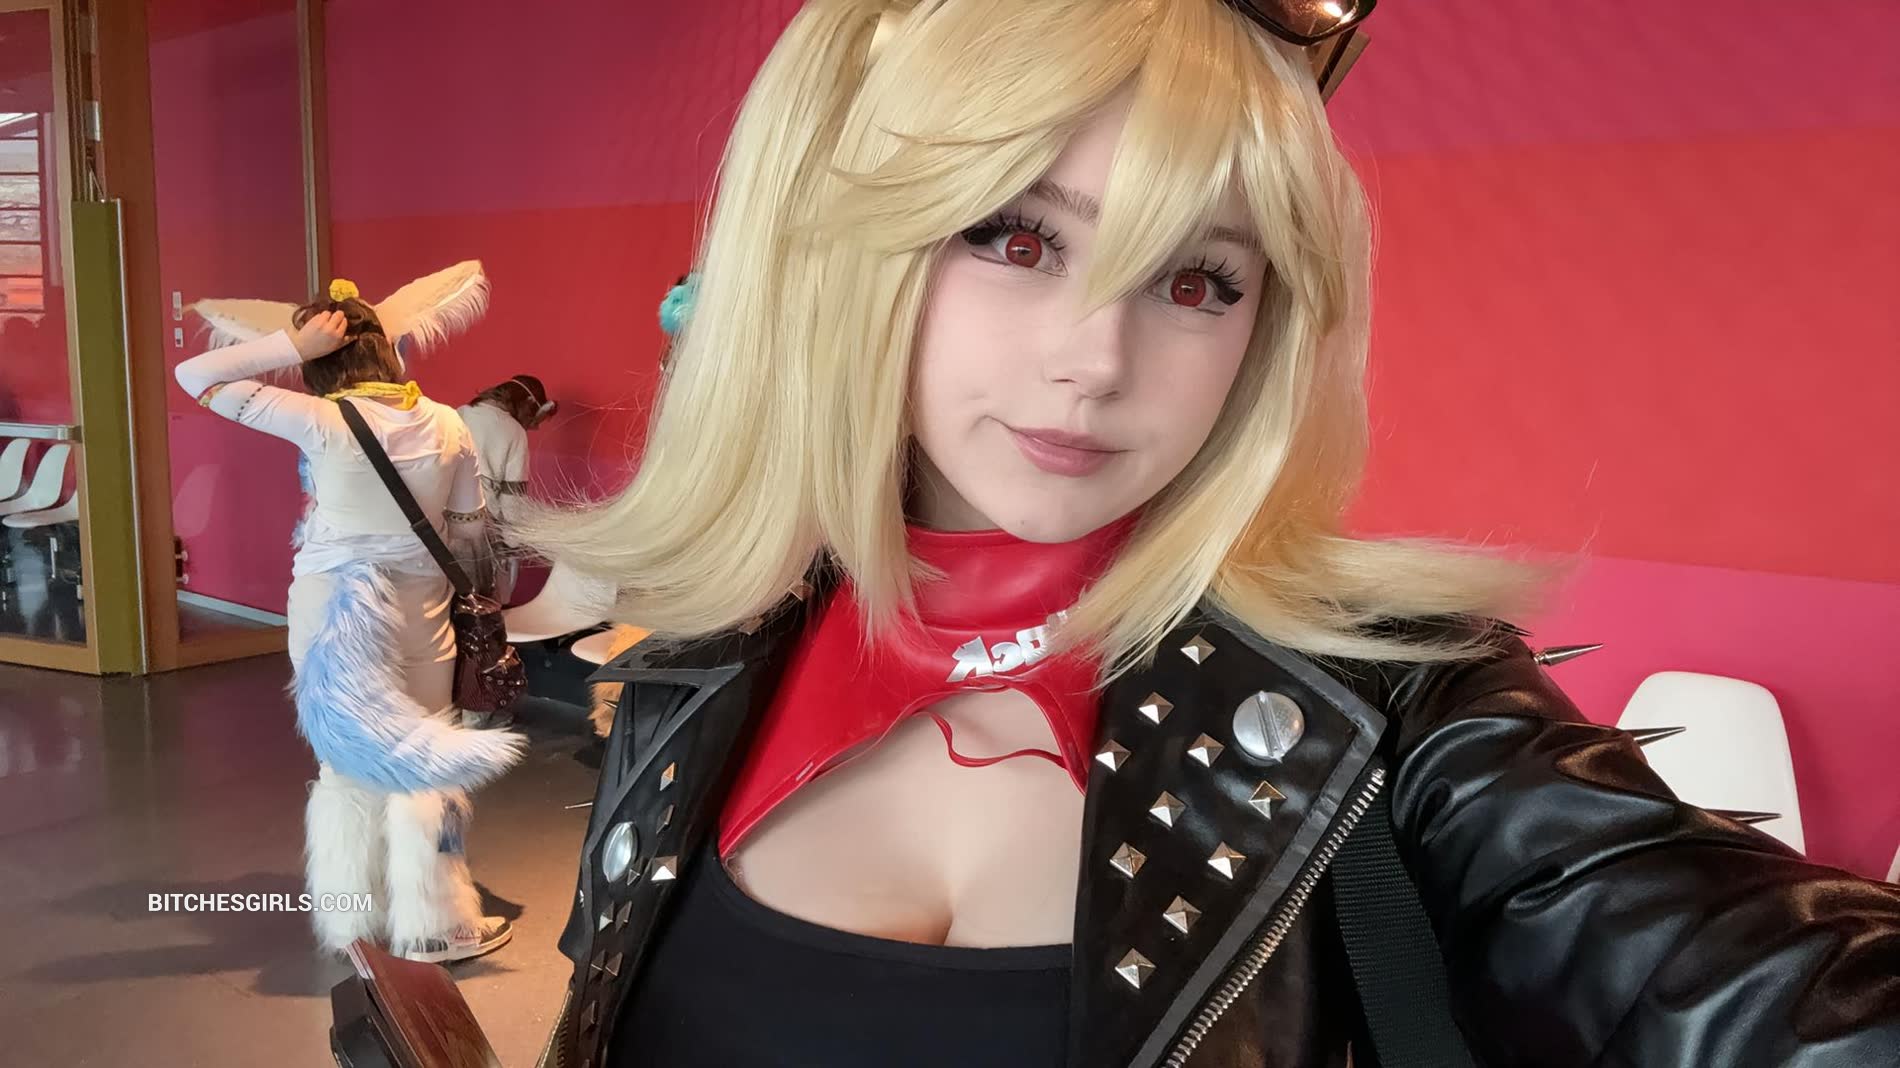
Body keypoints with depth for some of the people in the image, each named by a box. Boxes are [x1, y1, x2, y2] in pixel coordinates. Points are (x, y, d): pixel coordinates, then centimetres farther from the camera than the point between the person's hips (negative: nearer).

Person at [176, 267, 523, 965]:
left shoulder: (321, 422, -13)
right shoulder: (446, 424, -4)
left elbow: (195, 376, -7)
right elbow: (470, 535, 3)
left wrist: (294, 342, -8)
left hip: (333, 607, -1)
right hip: (420, 610, 2)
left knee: (346, 763, 13)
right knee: (420, 762, 11)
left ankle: (353, 921, 24)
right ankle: (432, 923, 16)